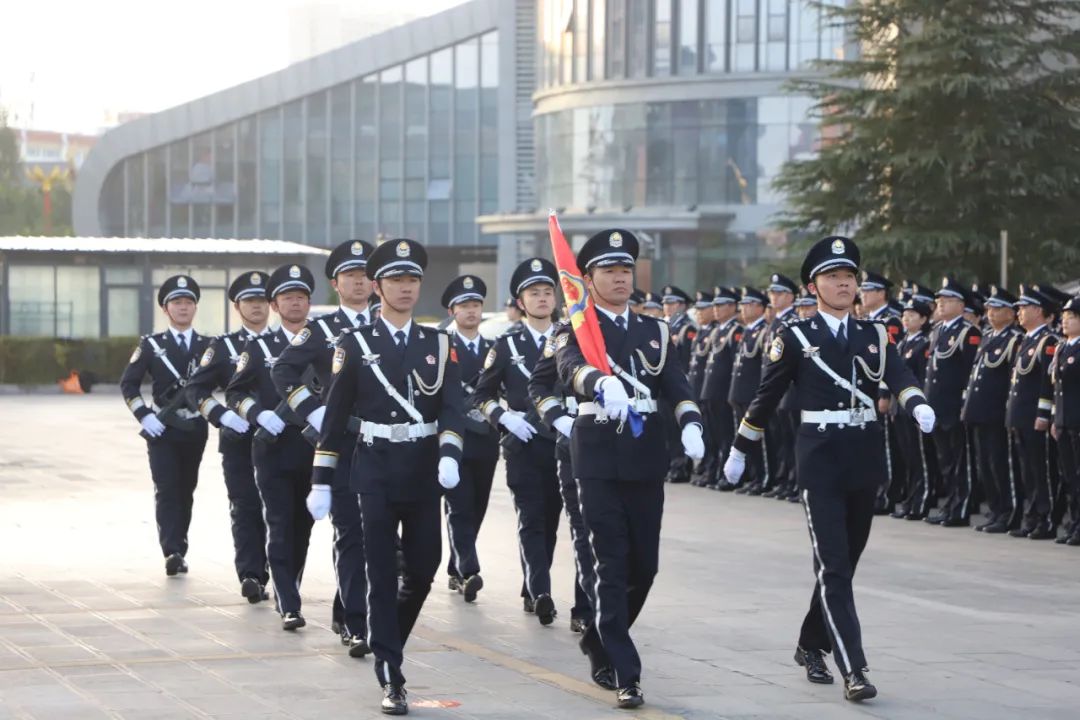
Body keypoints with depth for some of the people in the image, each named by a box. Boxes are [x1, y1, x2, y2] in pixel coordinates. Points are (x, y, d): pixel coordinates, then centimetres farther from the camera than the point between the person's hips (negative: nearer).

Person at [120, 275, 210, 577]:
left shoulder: (208, 346, 7)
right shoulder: (151, 345, 3)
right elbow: (128, 384, 4)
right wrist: (144, 415, -7)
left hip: (195, 428, 2)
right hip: (162, 429, -2)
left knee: (186, 490, 7)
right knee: (166, 490, -11)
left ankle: (179, 550, 16)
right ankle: (172, 553, -20)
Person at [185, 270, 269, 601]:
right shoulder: (223, 347, 5)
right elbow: (196, 389, 2)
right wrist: (222, 416, -13)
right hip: (238, 440, -1)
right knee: (245, 509, -8)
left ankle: (263, 574, 11)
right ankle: (250, 576, -14)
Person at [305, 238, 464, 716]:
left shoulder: (439, 345, 6)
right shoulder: (355, 345, 0)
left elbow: (452, 407, -3)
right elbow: (335, 417, 1)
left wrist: (448, 456, -22)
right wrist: (321, 482, -1)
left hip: (424, 470, 3)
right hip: (376, 470, -3)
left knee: (424, 568, 8)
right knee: (382, 575, -4)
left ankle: (385, 641, 34)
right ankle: (391, 679, -1)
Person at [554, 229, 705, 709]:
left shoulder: (655, 331, 14)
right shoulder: (577, 329, -1)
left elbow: (677, 385, 3)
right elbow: (571, 367, -24)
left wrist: (690, 425, -18)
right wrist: (600, 382, -47)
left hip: (646, 458, 4)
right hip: (599, 459, -4)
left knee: (645, 565, 8)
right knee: (612, 565, -6)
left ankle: (599, 641, 32)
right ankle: (626, 675, -5)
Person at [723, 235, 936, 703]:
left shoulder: (874, 336, 8)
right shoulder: (795, 337, 0)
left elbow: (898, 377, -9)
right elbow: (765, 397, 6)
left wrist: (918, 405, -30)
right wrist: (739, 450, 10)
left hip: (865, 458, 4)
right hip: (820, 459, -4)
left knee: (845, 561, 14)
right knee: (833, 566, -10)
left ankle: (811, 646, 33)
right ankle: (853, 670, -15)